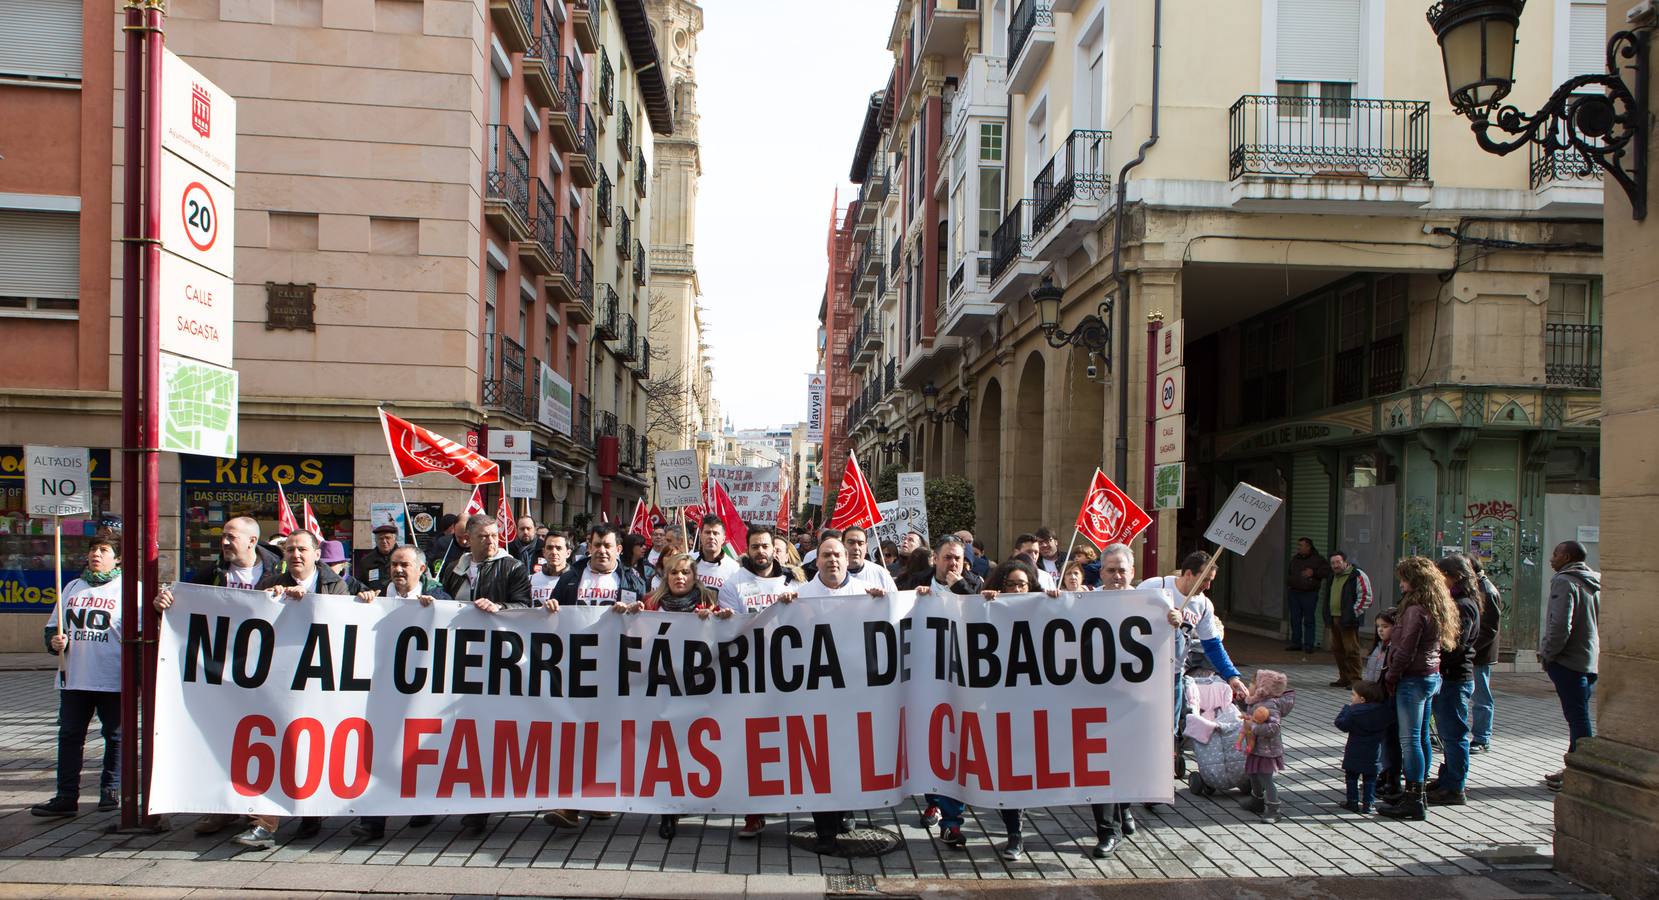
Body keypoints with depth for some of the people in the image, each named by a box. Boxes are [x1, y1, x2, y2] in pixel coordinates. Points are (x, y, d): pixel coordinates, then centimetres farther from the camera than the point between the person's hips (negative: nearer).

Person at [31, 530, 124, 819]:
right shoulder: (73, 587, 14)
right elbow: (53, 625, 18)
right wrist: (54, 641, -5)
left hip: (113, 679, -5)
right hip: (73, 678, 5)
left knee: (115, 735, 5)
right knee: (69, 735, 4)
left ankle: (111, 790, 18)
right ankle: (66, 797, 9)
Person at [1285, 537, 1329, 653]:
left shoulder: (1318, 559, -2)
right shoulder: (1295, 558, 15)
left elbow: (1327, 571, -6)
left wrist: (1313, 573, -14)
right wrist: (1288, 582, 15)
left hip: (1309, 594, -5)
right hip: (1293, 593, 5)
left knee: (1308, 621, -2)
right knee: (1295, 620, 8)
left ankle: (1308, 645, 2)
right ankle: (1296, 643, 16)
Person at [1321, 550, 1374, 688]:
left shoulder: (1357, 576, -8)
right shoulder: (1332, 577, 17)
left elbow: (1366, 596, -11)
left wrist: (1354, 613, -12)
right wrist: (1327, 617, 20)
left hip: (1348, 620, -8)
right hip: (1333, 619, 8)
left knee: (1351, 650, -8)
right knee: (1337, 650, 11)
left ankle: (1355, 679, -3)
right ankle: (1344, 678, 20)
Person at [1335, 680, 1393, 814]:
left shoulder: (1353, 711, -15)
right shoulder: (1383, 711, -2)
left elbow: (1341, 724, -11)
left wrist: (1346, 709, -3)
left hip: (1355, 754, -3)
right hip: (1373, 756, 3)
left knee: (1352, 777, 10)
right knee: (1370, 778, 11)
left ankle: (1353, 802, 10)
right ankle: (1367, 803, 10)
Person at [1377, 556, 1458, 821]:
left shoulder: (1416, 611, -19)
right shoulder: (1438, 608, 10)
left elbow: (1405, 651, -20)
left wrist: (1390, 677, -7)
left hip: (1413, 679, -10)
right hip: (1431, 676, 10)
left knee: (1410, 740, -5)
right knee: (1421, 738, 15)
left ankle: (1413, 801, -3)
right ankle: (1416, 793, 24)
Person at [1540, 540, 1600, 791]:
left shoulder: (1564, 582, -15)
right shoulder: (1595, 584, 12)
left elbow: (1560, 626, -23)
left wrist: (1547, 653, -9)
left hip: (1569, 661, -9)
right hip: (1592, 660, 9)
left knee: (1578, 719, -5)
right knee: (1579, 716, 16)